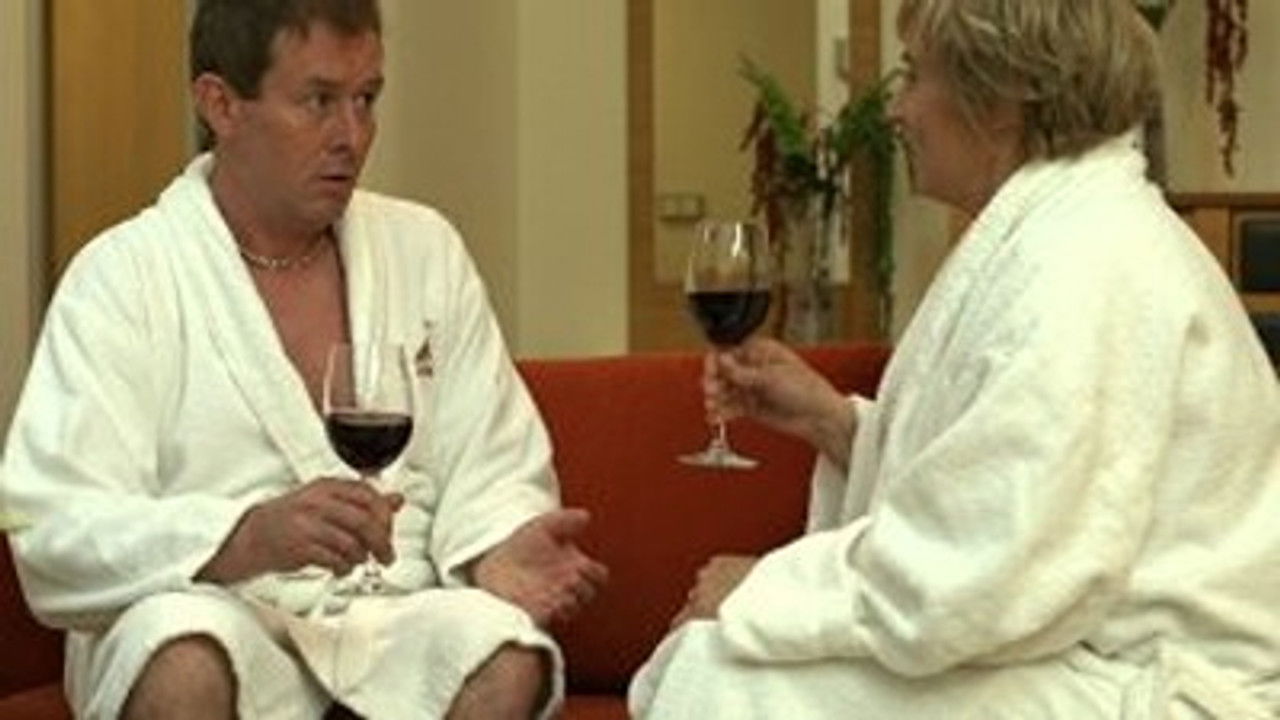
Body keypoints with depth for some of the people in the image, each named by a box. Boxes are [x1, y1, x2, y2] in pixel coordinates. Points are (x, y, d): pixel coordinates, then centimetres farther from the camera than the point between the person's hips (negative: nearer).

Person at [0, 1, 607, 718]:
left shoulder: (425, 248, 13)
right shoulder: (121, 276, -1)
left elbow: (491, 473, 15)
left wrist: (499, 555, -10)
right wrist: (254, 536, -28)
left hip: (397, 616, 3)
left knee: (510, 661, -30)